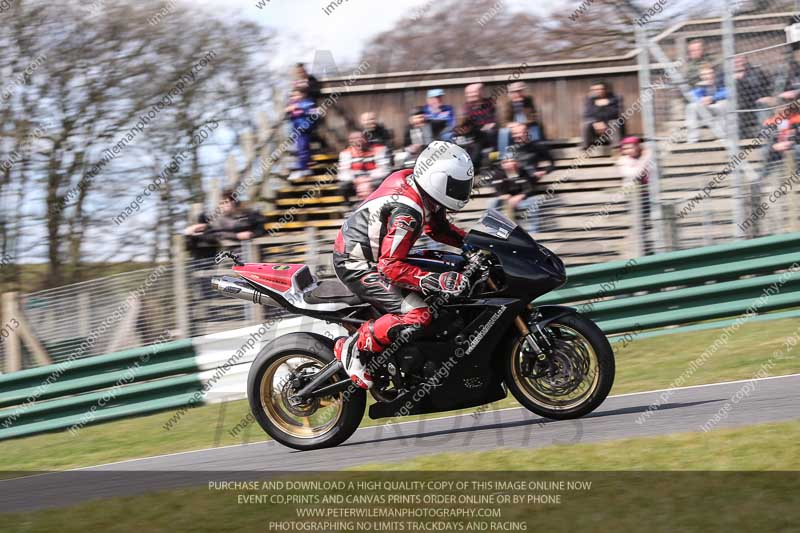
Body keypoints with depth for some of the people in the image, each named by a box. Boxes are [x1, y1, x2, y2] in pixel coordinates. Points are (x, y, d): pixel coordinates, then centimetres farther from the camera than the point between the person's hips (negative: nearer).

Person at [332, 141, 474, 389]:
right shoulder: (407, 211, -27)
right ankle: (353, 348, -12)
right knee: (417, 315, -23)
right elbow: (390, 266, -31)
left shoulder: (413, 182, 2)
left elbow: (437, 227, 19)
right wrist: (437, 281, -38)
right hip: (356, 265, -10)